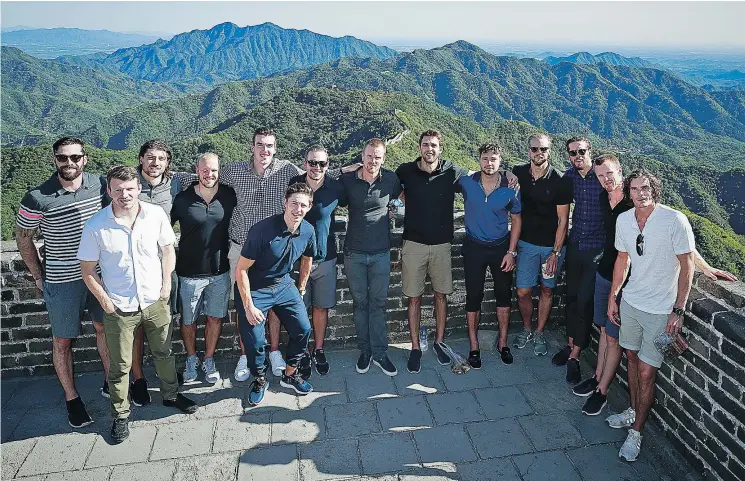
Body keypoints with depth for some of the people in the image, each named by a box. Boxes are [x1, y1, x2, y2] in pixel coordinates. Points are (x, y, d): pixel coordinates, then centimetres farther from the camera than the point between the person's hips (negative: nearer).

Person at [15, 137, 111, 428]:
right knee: (63, 340, 10)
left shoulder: (100, 185, -7)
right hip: (62, 281, -3)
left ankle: (110, 383, 35)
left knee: (105, 328, 16)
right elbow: (23, 238, -1)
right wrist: (39, 277, 1)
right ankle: (72, 398, 27)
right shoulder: (38, 198, -15)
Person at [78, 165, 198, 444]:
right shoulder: (96, 226, -15)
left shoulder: (156, 215, -11)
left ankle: (170, 394, 41)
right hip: (119, 308, -2)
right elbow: (88, 270, -5)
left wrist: (166, 284, -1)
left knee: (164, 352, 19)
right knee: (120, 365, 10)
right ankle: (120, 415, 30)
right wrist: (105, 301, -7)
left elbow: (167, 249, 4)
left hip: (155, 301, 2)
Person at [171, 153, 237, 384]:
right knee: (188, 319, 12)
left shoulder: (229, 196, -4)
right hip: (190, 272, -1)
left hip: (220, 271, 1)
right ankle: (191, 360, 34)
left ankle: (209, 360, 31)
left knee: (215, 317, 12)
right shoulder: (182, 199, -8)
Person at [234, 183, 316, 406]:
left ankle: (289, 374, 25)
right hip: (254, 289, -5)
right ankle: (260, 380, 22)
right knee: (255, 341, -7)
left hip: (284, 285, 5)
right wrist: (248, 306, -19)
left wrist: (300, 289, 17)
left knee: (303, 329, 1)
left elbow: (307, 259, 12)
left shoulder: (308, 231, -10)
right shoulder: (262, 230, -27)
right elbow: (241, 269, -21)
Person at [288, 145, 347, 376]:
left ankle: (318, 350, 29)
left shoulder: (336, 188, -7)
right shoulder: (293, 184, -7)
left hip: (325, 257, 1)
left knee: (321, 307, 12)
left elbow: (346, 203, 16)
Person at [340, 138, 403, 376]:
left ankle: (380, 353, 18)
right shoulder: (347, 180, -6)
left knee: (378, 303, 7)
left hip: (381, 253, 0)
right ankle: (365, 351, 24)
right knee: (360, 303, 11)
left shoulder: (390, 179, -4)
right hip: (354, 253, 0)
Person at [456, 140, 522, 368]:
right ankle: (474, 347, 18)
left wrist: (511, 252, -4)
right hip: (474, 247, -1)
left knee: (504, 295, 11)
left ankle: (503, 342, 28)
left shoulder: (510, 189, -10)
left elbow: (516, 219, 0)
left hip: (501, 247, 1)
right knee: (473, 297, 5)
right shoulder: (466, 182, -12)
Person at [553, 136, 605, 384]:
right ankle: (571, 344, 28)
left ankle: (575, 355, 6)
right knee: (572, 296, 13)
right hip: (575, 245, 5)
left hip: (597, 249, -5)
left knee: (585, 300, -4)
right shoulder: (569, 176, 3)